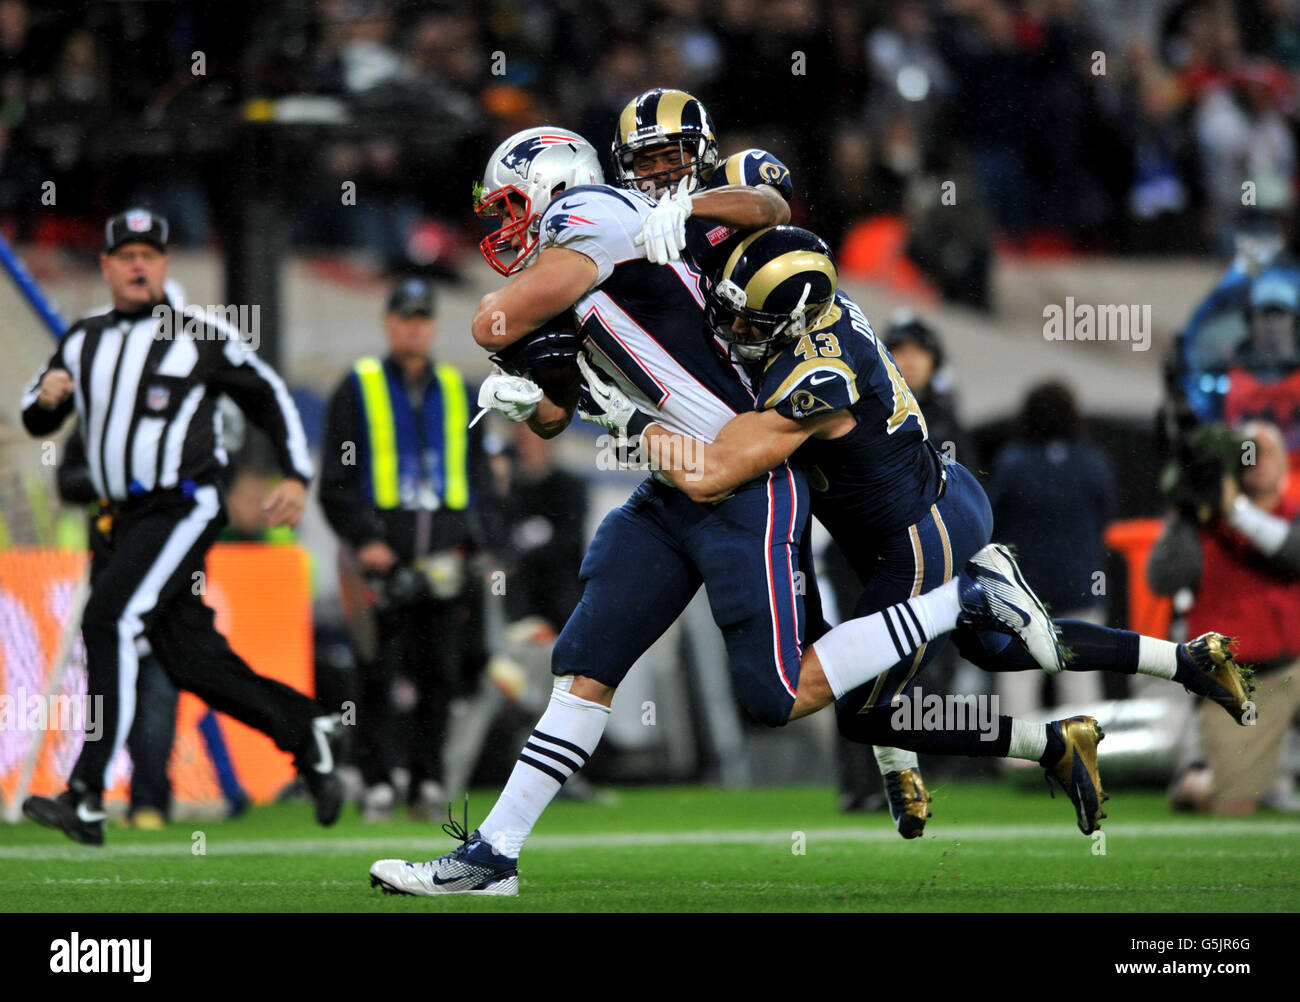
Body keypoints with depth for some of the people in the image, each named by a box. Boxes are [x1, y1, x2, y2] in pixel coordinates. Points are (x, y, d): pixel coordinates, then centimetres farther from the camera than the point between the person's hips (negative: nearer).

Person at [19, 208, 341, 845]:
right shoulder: (83, 341, 14)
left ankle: (87, 799, -27)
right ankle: (306, 732, 28)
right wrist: (47, 393, -6)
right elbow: (35, 420, 17)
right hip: (129, 520, 7)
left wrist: (296, 476, 2)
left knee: (109, 621, -22)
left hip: (184, 509, -7)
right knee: (191, 660, 6)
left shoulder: (200, 337, 0)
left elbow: (268, 397, 9)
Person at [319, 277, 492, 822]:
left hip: (445, 563, 3)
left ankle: (427, 780, 10)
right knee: (378, 675, -6)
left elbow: (478, 474, 20)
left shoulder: (457, 391, 16)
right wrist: (363, 538, -11)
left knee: (442, 674, 2)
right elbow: (336, 479, 2)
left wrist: (468, 541, 7)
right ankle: (377, 783, -1)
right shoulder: (358, 389, 5)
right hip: (381, 558, -3)